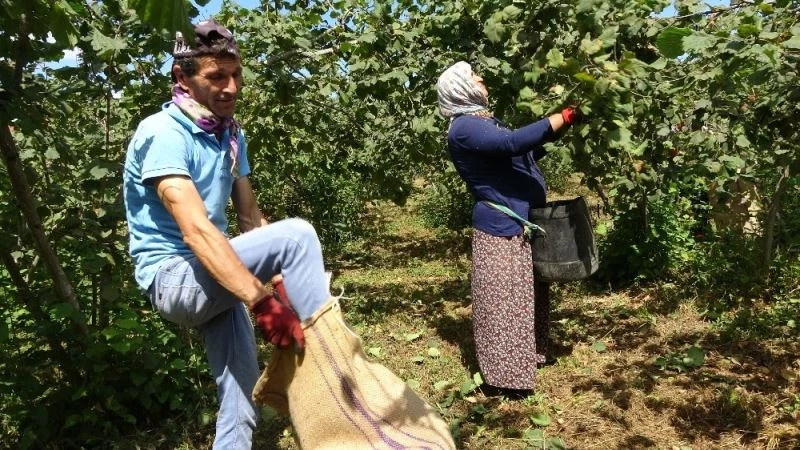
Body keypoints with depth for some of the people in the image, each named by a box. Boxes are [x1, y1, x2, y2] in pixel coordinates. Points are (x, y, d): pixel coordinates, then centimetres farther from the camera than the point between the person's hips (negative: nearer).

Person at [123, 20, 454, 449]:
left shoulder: (230, 134, 8)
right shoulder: (163, 134, -18)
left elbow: (250, 216, 10)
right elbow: (196, 231, -31)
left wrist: (284, 282, -1)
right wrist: (262, 301, -40)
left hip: (215, 277, 8)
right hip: (174, 278, -8)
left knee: (242, 401, 5)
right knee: (295, 234, -27)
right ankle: (340, 376, -24)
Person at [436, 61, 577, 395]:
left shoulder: (485, 121, 17)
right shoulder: (464, 128, -15)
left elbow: (527, 153, 24)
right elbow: (513, 143, -30)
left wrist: (556, 132, 13)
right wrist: (564, 117, -26)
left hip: (524, 222, 10)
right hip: (502, 226, -10)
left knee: (528, 295, 19)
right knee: (504, 302, -2)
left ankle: (528, 355, 34)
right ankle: (505, 375, 8)